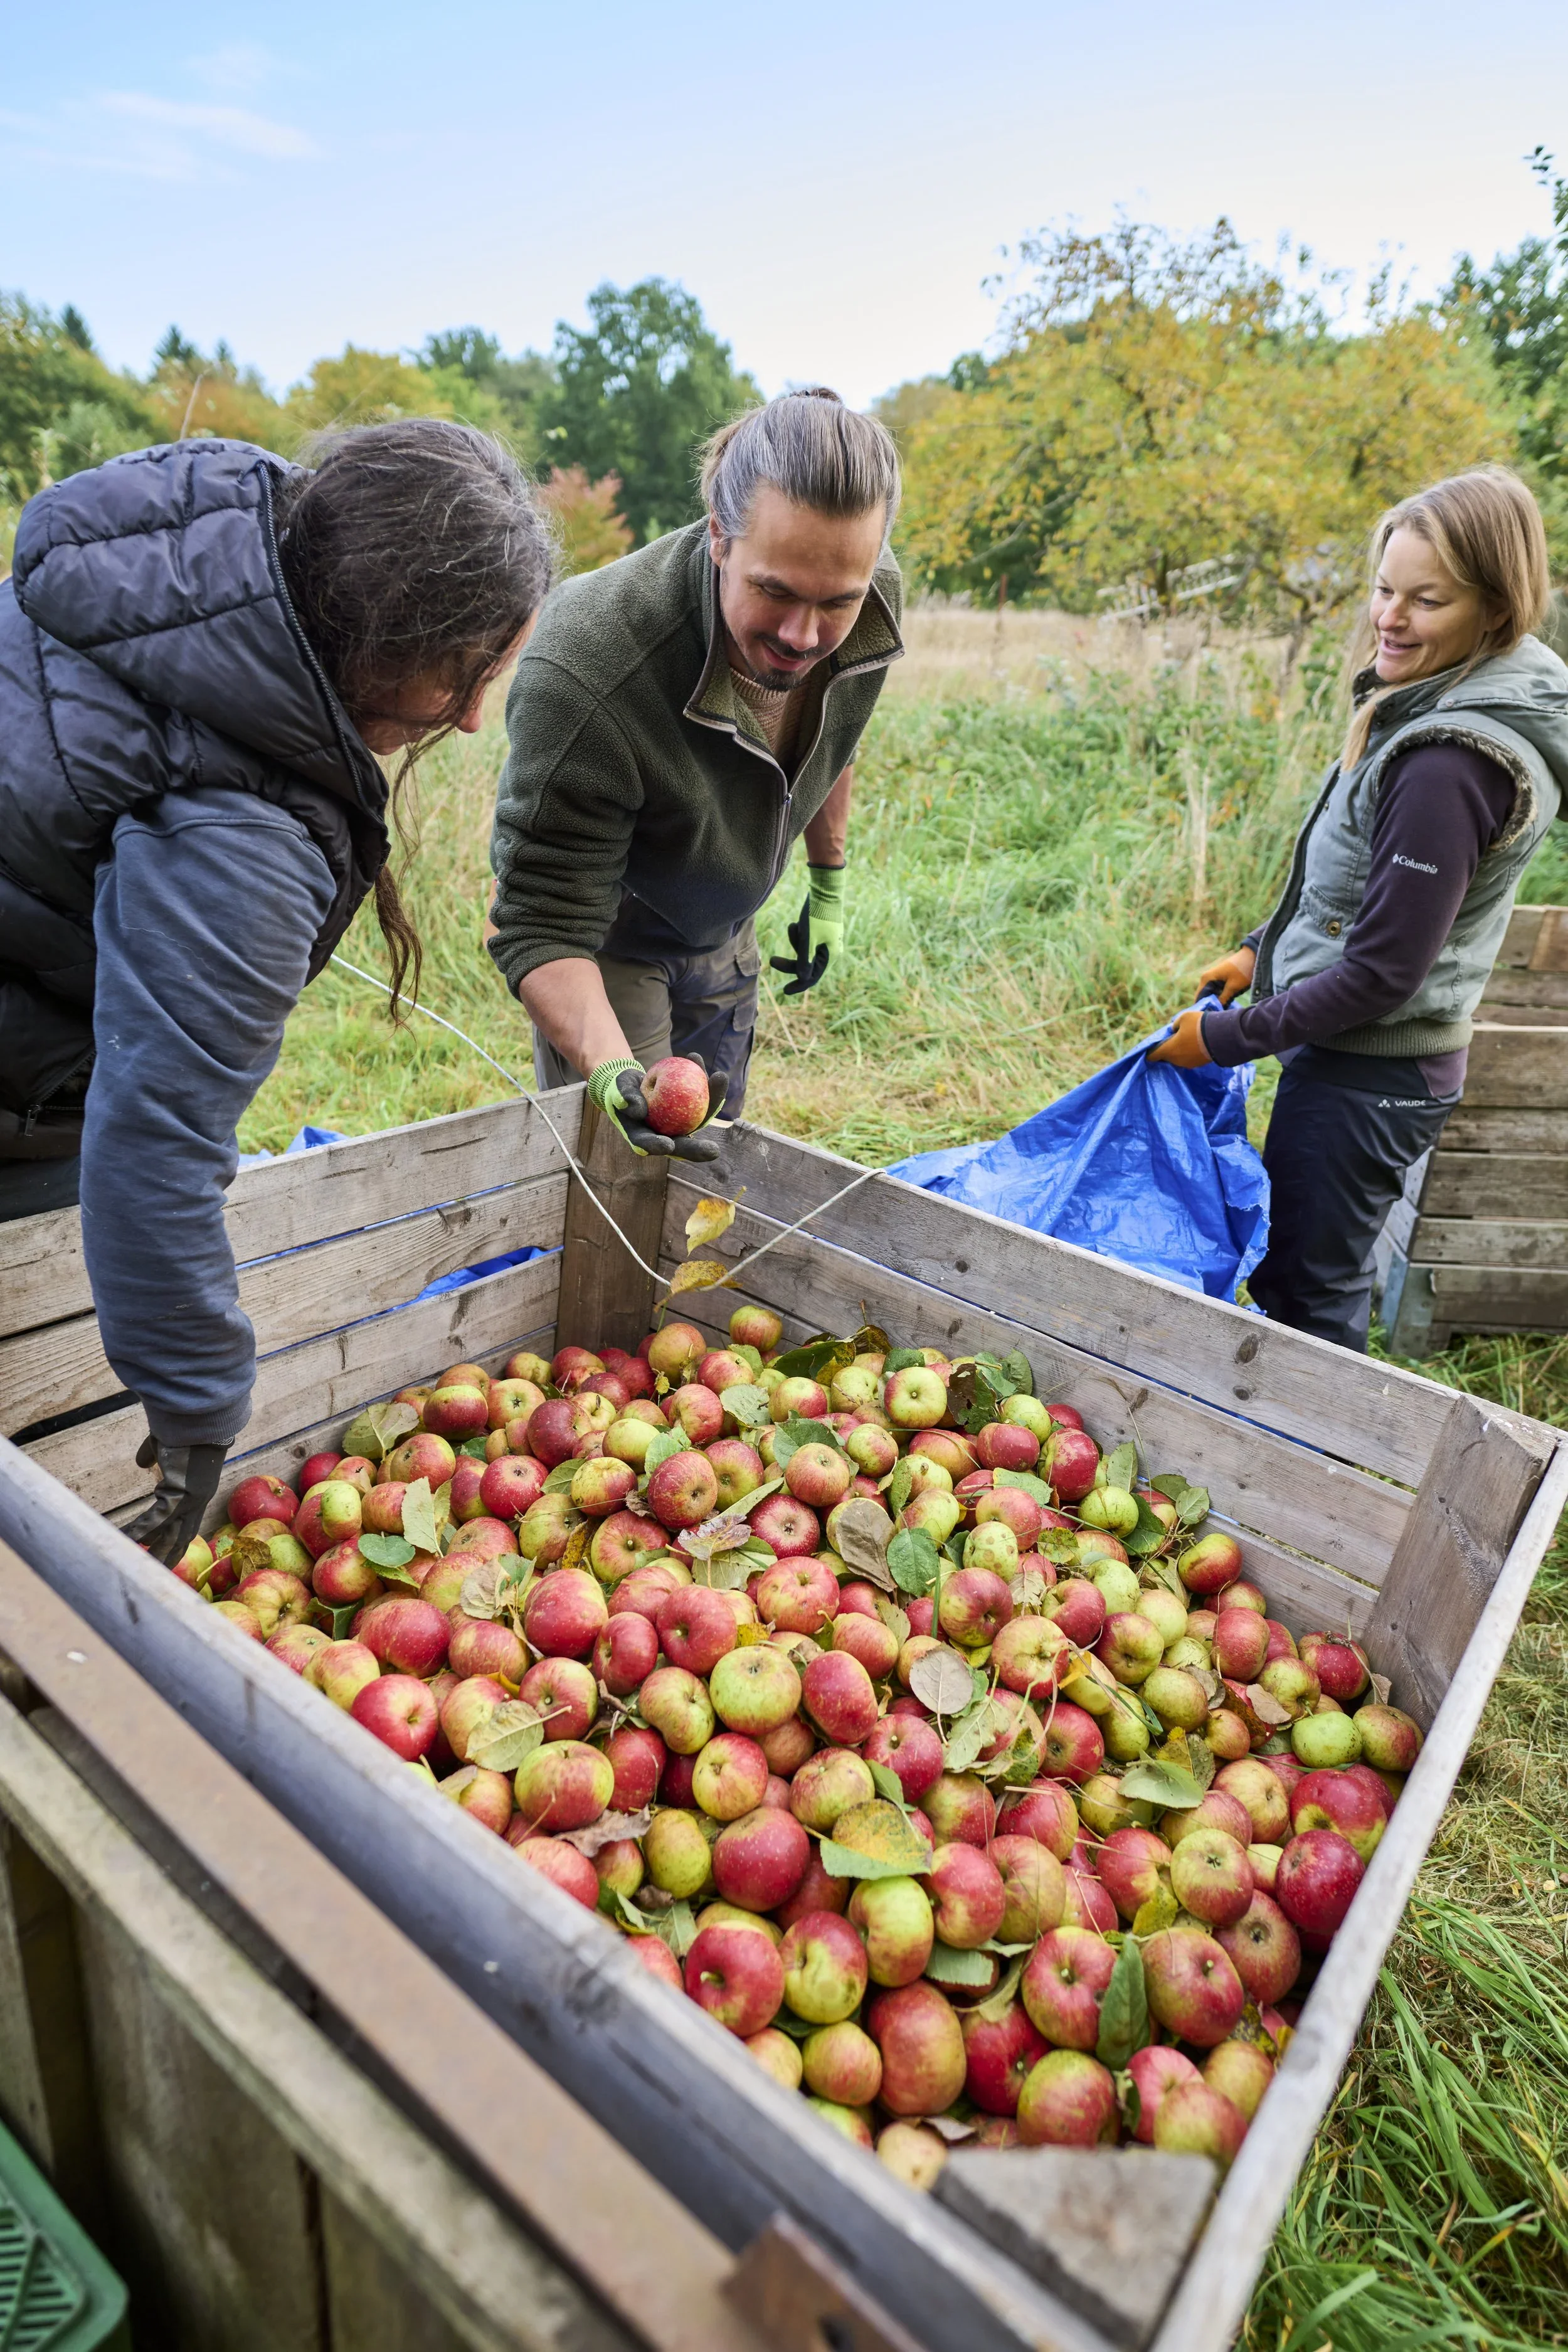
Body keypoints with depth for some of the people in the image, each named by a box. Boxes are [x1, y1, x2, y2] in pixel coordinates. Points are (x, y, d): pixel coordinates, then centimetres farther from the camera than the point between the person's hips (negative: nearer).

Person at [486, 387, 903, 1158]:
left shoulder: (867, 593, -20)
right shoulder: (583, 672, -40)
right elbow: (543, 924, -35)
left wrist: (828, 881, 12)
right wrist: (609, 1069, -52)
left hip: (724, 924, 6)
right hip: (606, 934, -5)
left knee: (714, 1154, 16)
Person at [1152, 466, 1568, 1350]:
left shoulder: (1453, 762, -25)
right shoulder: (1442, 707, 5)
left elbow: (1381, 974, -23)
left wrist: (1226, 1036, -15)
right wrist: (1262, 950, 16)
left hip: (1365, 1077, -10)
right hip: (1364, 1061, 10)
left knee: (1307, 1298, 4)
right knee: (1326, 1282, 23)